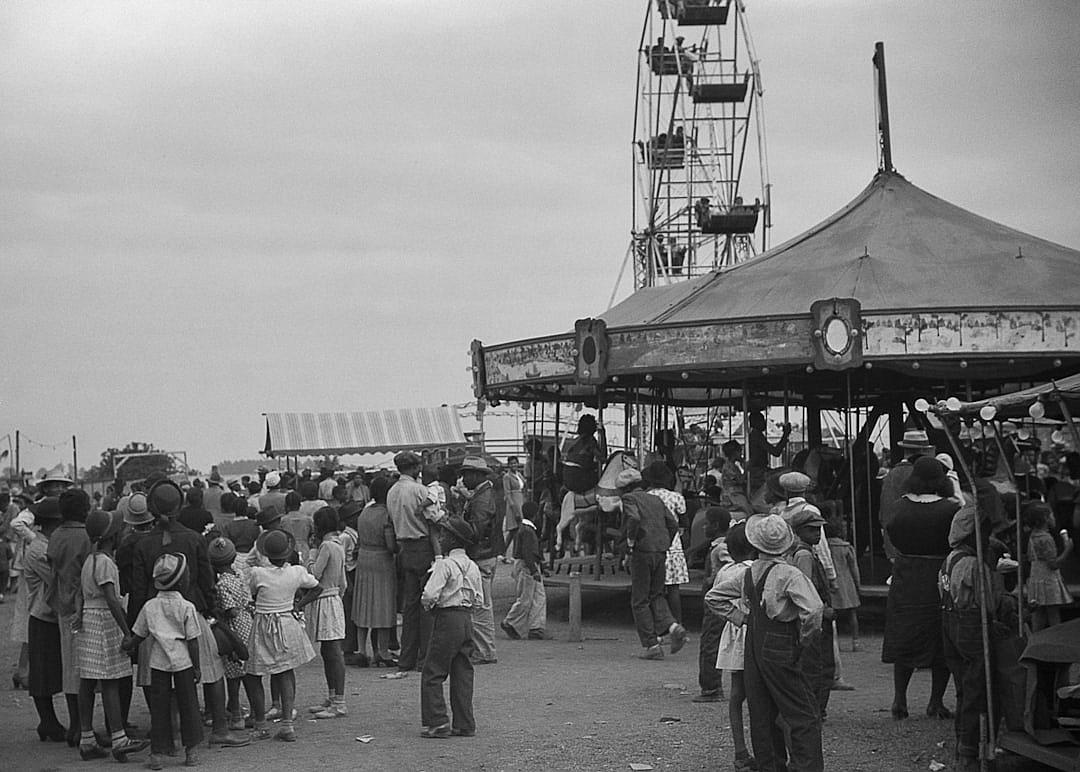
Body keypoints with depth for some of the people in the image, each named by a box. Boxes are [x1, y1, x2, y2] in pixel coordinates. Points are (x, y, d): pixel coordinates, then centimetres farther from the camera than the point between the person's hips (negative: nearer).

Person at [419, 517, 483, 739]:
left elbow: (430, 594, -20)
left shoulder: (445, 564, -13)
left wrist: (427, 604, 0)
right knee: (463, 675, 10)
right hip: (467, 619, 7)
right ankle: (465, 724, 10)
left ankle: (438, 722, -5)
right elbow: (478, 598, 14)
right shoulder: (472, 566, 10)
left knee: (433, 673, 0)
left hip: (448, 619, -7)